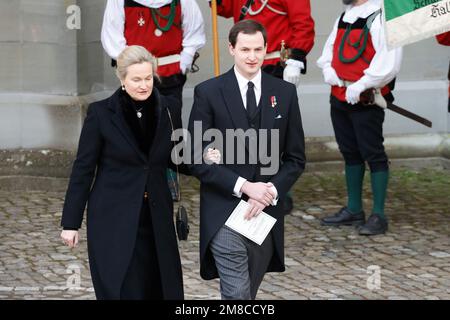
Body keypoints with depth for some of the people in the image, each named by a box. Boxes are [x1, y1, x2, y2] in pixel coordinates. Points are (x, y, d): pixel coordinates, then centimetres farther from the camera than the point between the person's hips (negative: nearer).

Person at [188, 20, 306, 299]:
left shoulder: (285, 93, 5)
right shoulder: (208, 93, -4)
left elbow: (296, 158, 7)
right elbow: (197, 159, -6)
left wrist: (270, 192, -10)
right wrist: (243, 186, -16)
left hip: (267, 213, 3)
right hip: (224, 215, -3)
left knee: (249, 294, 13)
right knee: (237, 295, -11)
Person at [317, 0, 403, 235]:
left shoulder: (381, 19, -14)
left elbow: (389, 63, -22)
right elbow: (329, 48, 24)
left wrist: (361, 85, -23)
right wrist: (328, 69, 3)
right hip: (339, 97, 9)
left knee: (373, 154, -4)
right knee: (350, 153, 16)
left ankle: (378, 216, 2)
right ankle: (354, 210, 27)